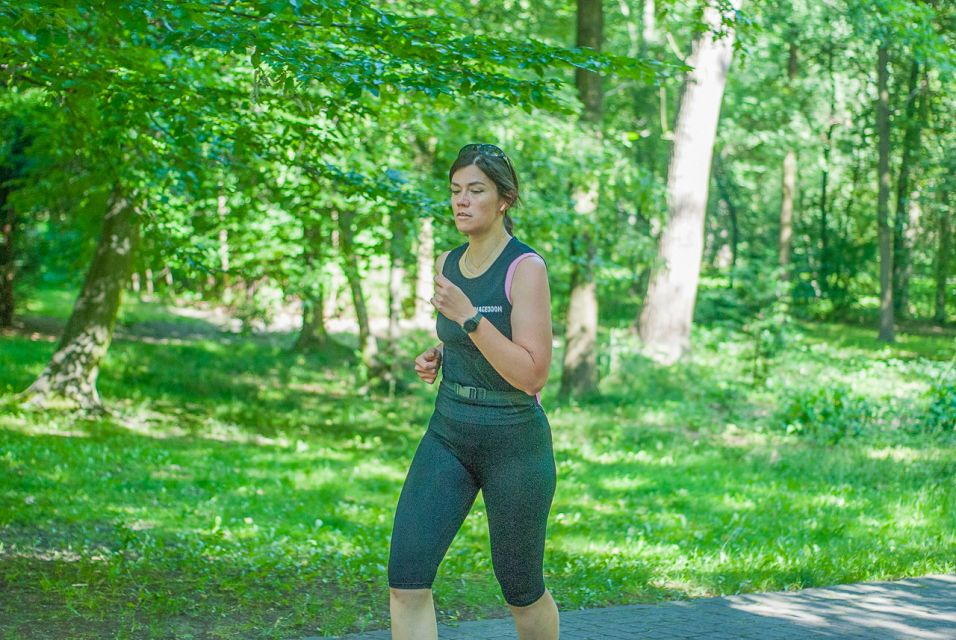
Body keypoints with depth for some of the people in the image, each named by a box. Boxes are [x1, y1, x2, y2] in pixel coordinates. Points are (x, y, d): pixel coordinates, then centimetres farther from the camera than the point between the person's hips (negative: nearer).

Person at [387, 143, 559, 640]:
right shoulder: (447, 264, 6)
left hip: (515, 443, -6)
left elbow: (532, 375, -21)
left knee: (521, 591, 11)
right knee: (406, 579, -9)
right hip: (447, 435, 6)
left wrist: (467, 316, -27)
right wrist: (434, 359, 2)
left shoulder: (526, 268, -15)